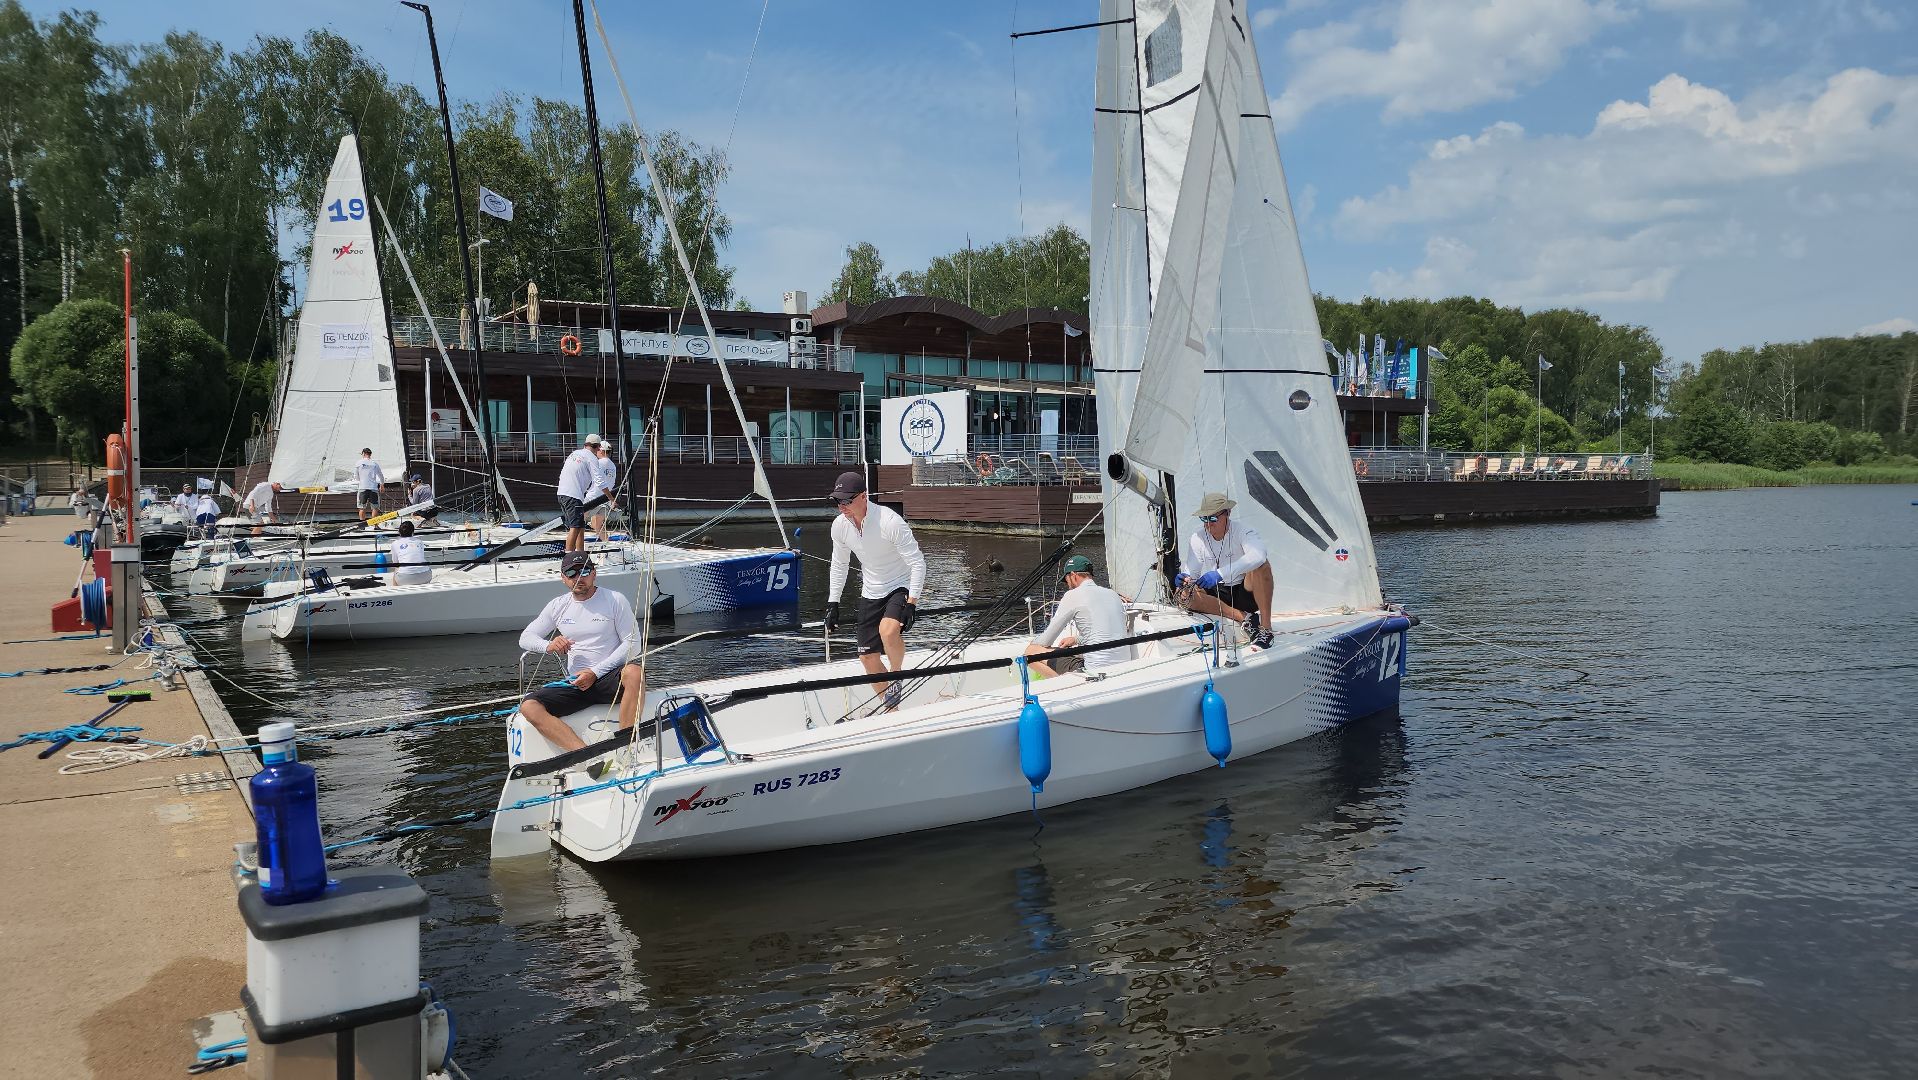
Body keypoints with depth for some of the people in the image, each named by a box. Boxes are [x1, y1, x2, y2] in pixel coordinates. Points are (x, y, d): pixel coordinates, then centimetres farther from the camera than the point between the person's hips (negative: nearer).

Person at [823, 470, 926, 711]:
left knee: (888, 630, -34)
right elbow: (839, 565, 10)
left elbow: (917, 562, -21)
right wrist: (832, 604, 8)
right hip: (871, 592, 6)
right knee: (867, 656, 6)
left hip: (901, 586, -6)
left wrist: (911, 603, -27)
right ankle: (890, 708, 24)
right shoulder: (840, 525, -7)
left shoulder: (889, 522, -25)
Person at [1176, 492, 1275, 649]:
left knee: (1261, 566, -32)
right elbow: (1192, 571, -4)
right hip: (1215, 595, 3)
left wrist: (1220, 574, -45)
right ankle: (1244, 617, -25)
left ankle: (1265, 625, -29)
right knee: (1184, 595, -26)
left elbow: (1257, 555, -36)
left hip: (1245, 592, -3)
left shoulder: (1243, 532, -13)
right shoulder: (1197, 538, -1)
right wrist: (1185, 579, -31)